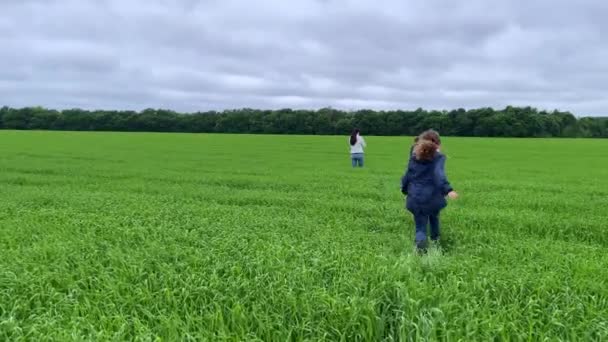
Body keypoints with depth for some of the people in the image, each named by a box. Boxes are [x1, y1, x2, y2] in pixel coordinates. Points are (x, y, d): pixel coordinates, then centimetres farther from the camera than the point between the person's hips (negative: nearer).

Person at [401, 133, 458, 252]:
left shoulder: (414, 157, 6)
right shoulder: (438, 158, -7)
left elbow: (407, 176, 11)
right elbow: (439, 175, -24)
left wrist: (405, 190, 26)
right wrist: (448, 190, -36)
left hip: (415, 198, 2)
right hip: (432, 197, -1)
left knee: (420, 227, 4)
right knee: (434, 218, 29)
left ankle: (420, 244, -25)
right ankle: (435, 239, 48)